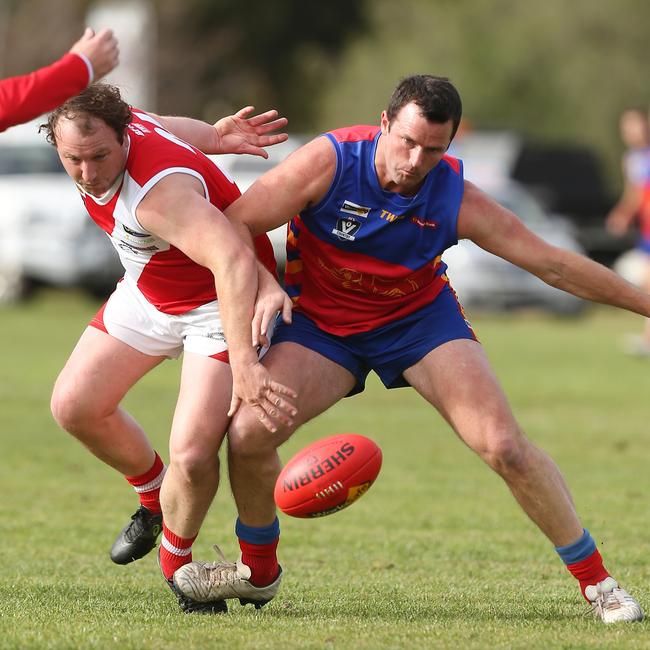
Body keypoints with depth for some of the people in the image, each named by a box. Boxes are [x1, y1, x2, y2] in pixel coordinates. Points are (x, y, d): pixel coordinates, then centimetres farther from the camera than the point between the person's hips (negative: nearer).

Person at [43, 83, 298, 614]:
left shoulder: (158, 190, -40)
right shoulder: (109, 127, -14)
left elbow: (233, 261, -53)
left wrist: (242, 361, -61)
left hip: (225, 304, -8)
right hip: (147, 295, 8)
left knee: (192, 455, -21)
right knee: (75, 406, 2)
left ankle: (177, 560, 10)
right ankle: (153, 495, 29)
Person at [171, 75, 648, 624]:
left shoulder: (455, 199, -21)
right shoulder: (330, 161, -25)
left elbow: (552, 263, -12)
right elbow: (236, 224, -20)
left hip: (421, 317, 0)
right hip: (323, 322, 0)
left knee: (505, 446, -15)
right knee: (248, 431, -20)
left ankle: (596, 580, 3)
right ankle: (258, 573, 9)